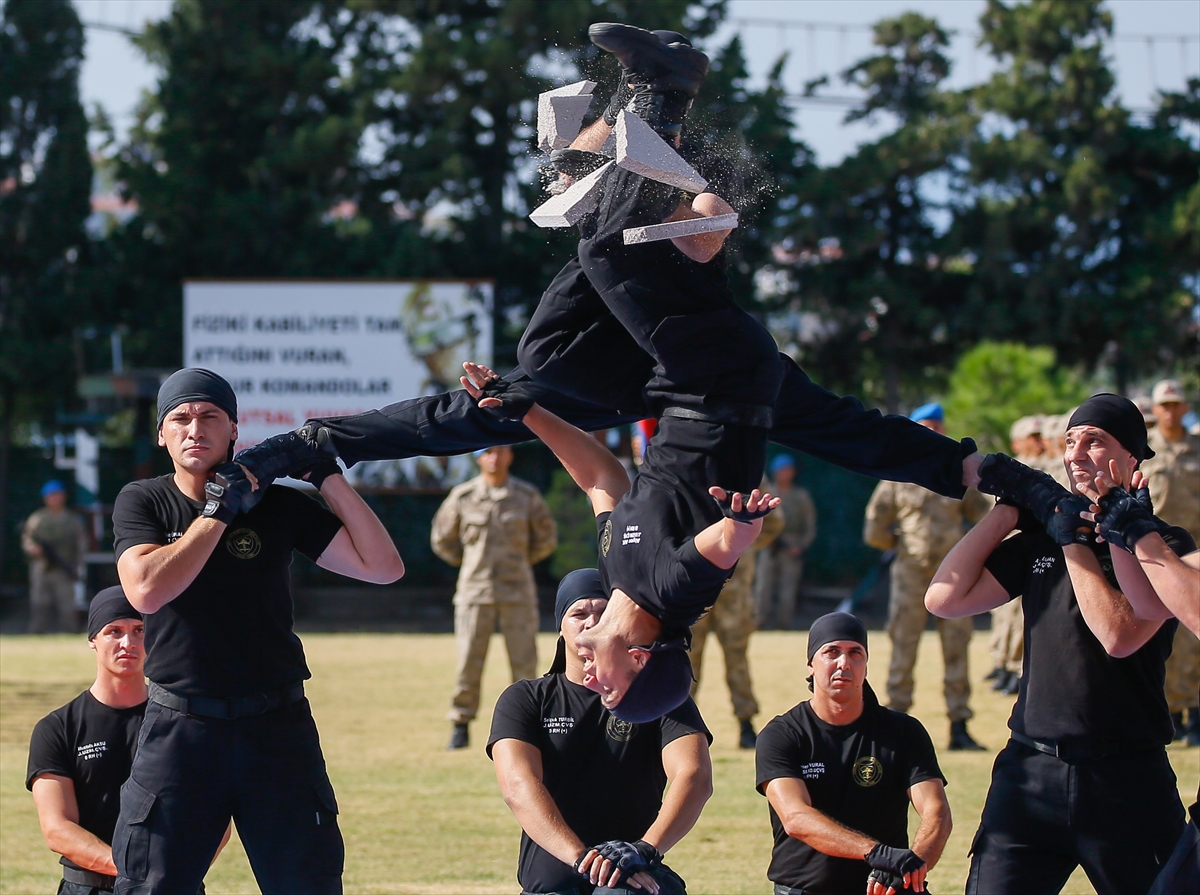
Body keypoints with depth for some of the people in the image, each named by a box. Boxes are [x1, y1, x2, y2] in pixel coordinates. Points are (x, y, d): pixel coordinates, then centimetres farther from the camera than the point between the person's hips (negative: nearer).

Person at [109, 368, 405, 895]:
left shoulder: (279, 505, 5)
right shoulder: (142, 502, 4)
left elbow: (383, 567, -2)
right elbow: (146, 591, -15)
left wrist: (327, 475, -5)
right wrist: (219, 511, -10)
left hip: (276, 731, 1)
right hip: (179, 729, -1)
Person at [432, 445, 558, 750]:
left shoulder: (527, 496, 3)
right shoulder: (462, 497, 2)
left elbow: (547, 538, 14)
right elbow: (442, 539, 13)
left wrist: (519, 562, 9)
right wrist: (468, 563, 9)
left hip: (517, 591, 0)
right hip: (475, 590, 0)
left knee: (524, 661, -1)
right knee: (468, 661, -2)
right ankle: (461, 724, 7)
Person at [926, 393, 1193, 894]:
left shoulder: (1165, 545, -2)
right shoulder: (1040, 539, 14)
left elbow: (1119, 636, -17)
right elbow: (945, 599, 5)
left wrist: (1074, 538, -10)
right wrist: (1010, 509, 6)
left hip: (1127, 782, -3)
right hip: (1031, 772, 4)